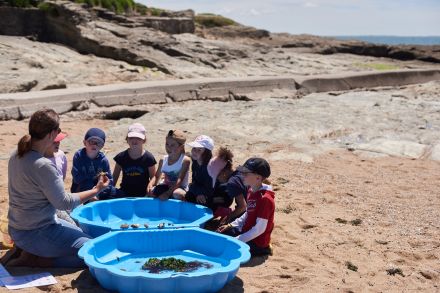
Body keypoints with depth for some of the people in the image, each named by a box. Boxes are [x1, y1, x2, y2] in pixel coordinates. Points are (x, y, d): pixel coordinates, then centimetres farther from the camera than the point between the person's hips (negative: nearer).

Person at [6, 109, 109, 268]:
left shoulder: (17, 155, 0)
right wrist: (96, 190, -9)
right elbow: (64, 203, -19)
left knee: (80, 234, 26)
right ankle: (32, 260, -6)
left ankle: (28, 251, 13)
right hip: (36, 233, -9)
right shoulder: (43, 166, -27)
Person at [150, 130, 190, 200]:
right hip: (165, 187, 5)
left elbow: (180, 180, -21)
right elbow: (157, 176, 12)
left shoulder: (185, 160, -13)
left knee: (178, 194, -38)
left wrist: (168, 193, -31)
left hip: (179, 188, -5)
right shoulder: (163, 160, 4)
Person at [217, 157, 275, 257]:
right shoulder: (252, 191, 3)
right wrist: (230, 225, 6)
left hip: (257, 241, -9)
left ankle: (261, 250, -4)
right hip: (246, 232, 9)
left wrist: (236, 241, -23)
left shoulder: (265, 199, -25)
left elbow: (260, 229, -25)